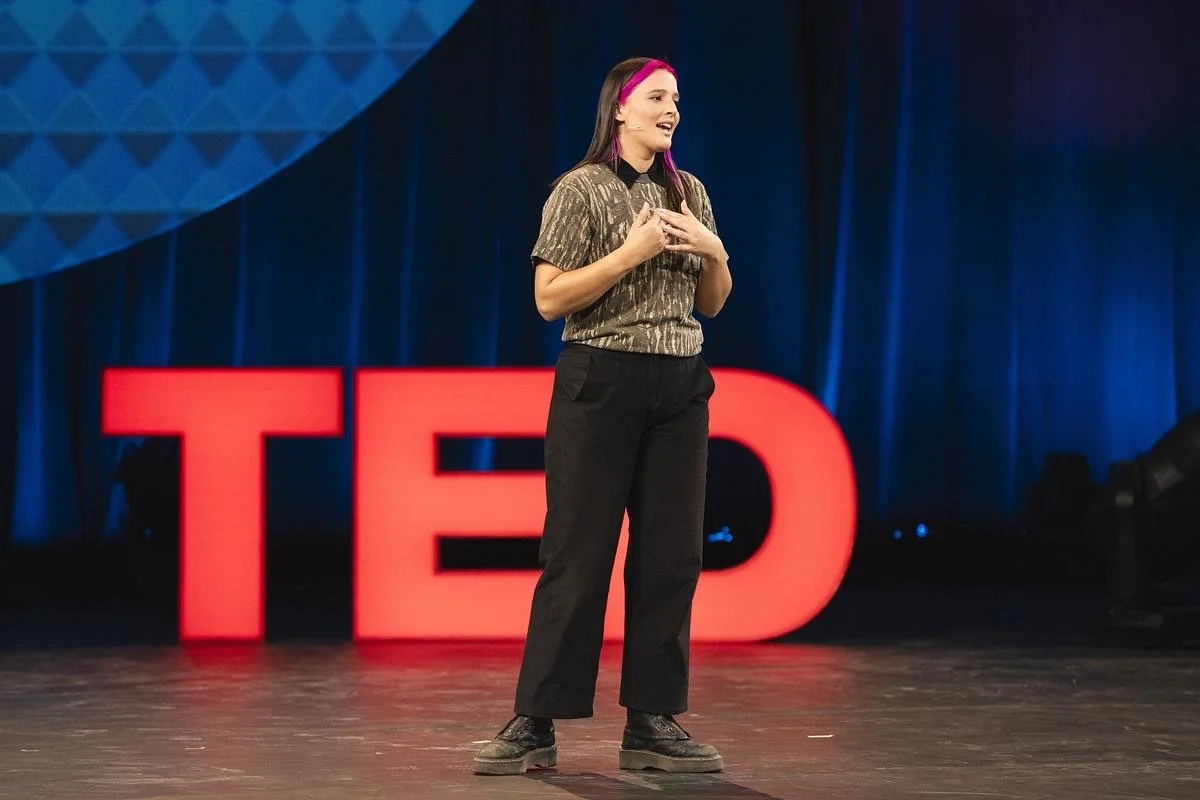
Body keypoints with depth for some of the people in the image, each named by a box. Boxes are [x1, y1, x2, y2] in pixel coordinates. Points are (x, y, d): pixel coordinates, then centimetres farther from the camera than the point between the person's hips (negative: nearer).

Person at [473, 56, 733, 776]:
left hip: (680, 386, 5)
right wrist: (631, 253, -17)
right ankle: (535, 724, 0)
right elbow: (550, 298, -10)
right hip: (601, 380, -5)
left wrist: (713, 251, -3)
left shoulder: (689, 192, 12)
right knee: (577, 554, -5)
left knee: (671, 556, 3)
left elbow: (712, 304, 17)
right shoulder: (581, 190, -4)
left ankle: (653, 724, 9)